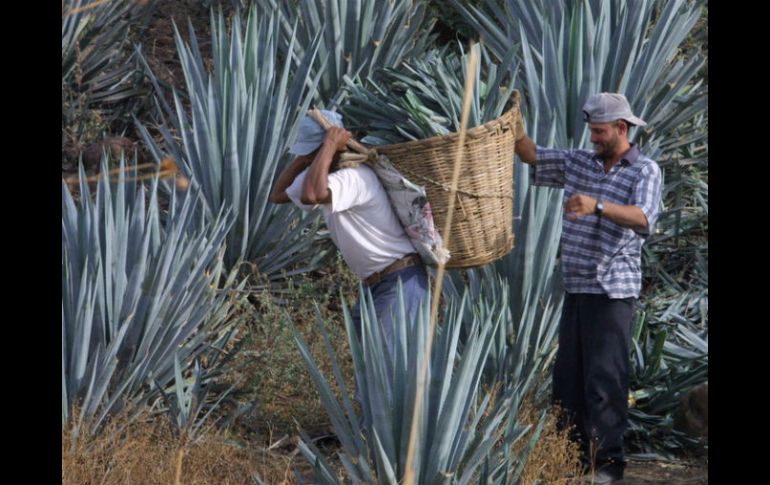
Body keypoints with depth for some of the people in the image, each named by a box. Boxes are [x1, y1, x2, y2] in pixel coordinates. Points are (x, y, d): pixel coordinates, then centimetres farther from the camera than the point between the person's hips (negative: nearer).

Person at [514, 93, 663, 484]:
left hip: (612, 290, -7)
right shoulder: (579, 163, 11)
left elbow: (643, 218, -24)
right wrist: (515, 130, -5)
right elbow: (532, 156, 16)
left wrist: (597, 205, -41)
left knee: (605, 378, -7)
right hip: (575, 287, 7)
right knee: (567, 375, 11)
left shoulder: (645, 171, -7)